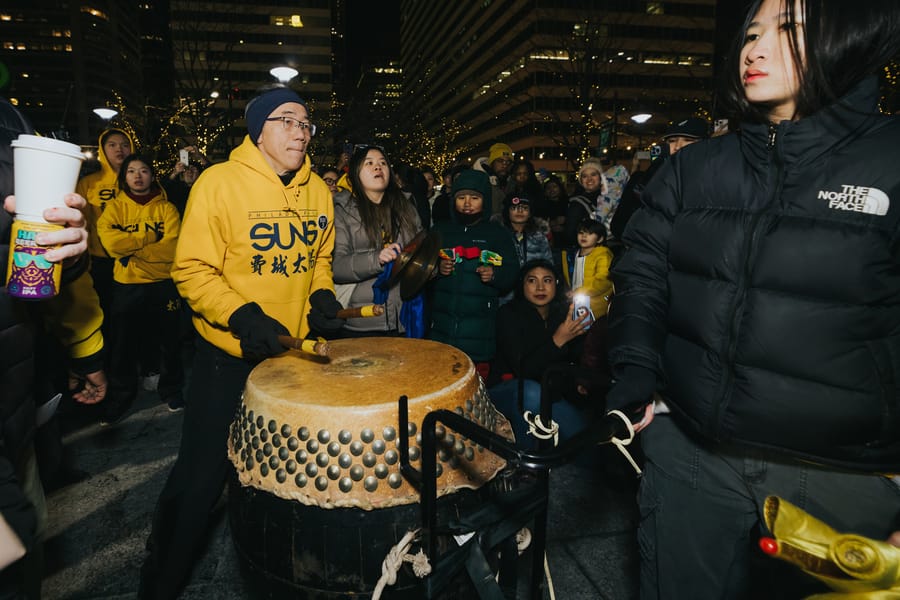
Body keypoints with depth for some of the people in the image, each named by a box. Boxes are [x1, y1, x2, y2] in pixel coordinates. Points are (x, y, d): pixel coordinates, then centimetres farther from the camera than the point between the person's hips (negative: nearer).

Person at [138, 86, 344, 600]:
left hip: (297, 351, 5)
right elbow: (192, 269, -14)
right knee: (201, 477, 4)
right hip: (230, 358, -5)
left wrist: (322, 295, -1)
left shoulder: (318, 190, 4)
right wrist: (240, 317, -25)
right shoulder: (220, 182, -12)